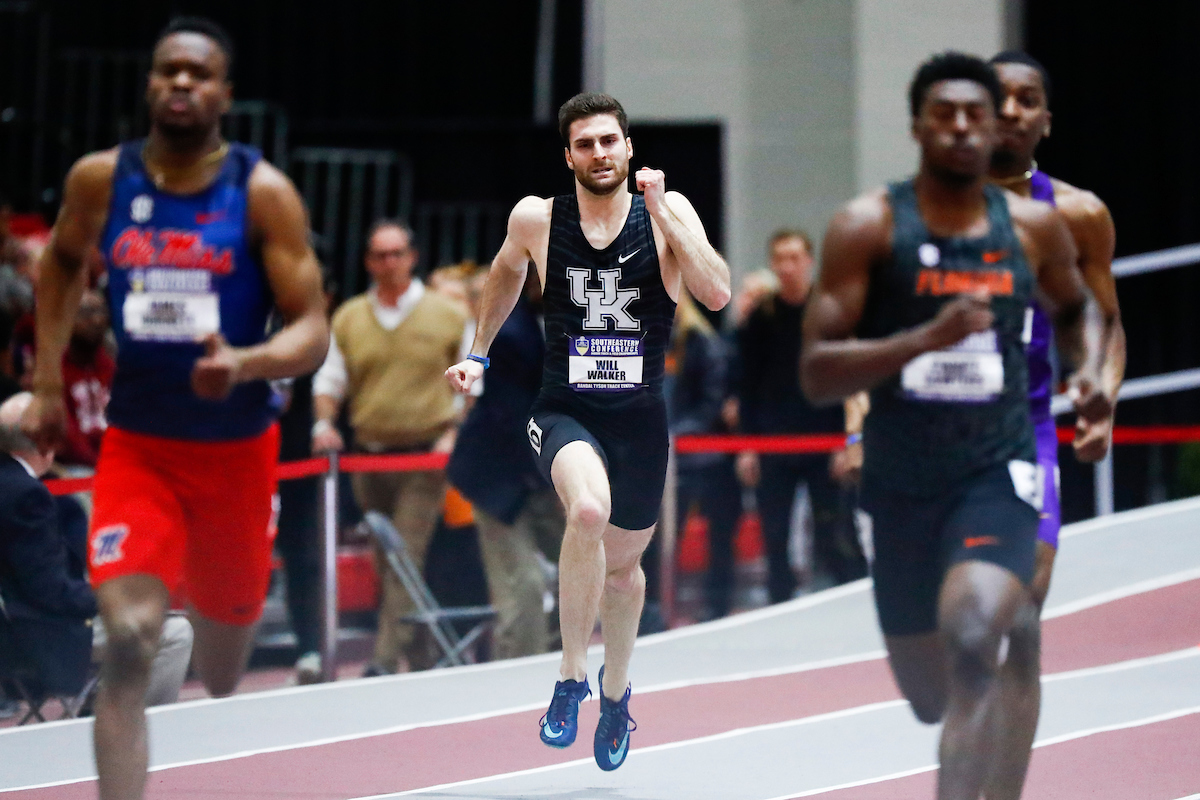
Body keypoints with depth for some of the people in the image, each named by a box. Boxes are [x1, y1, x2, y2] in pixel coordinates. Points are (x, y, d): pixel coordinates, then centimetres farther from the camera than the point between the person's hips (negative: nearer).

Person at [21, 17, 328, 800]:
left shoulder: (263, 192, -12)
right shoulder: (100, 179, -5)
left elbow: (312, 331, -14)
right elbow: (63, 261, 18)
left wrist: (243, 364, -34)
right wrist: (47, 382, 13)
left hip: (236, 447, 0)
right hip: (137, 443, 0)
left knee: (228, 616, 19)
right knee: (129, 641, -19)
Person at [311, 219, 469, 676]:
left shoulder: (447, 315, 4)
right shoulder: (348, 317, 10)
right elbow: (329, 379, 13)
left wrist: (454, 432, -5)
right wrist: (324, 423, -6)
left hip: (425, 457, -4)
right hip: (368, 453, 4)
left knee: (407, 557, -14)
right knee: (386, 564, 7)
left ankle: (385, 660, -19)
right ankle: (419, 657, 18)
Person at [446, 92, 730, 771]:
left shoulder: (667, 212, -6)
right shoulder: (536, 218, -4)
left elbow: (718, 294, -20)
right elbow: (507, 272, 19)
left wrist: (663, 214, -23)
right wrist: (479, 353, 20)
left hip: (640, 416, 2)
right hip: (564, 413, -2)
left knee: (623, 562, 17)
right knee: (588, 510, -33)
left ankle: (616, 689, 47)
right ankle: (572, 675, -18)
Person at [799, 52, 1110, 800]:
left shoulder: (1036, 227, 3)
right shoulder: (869, 226, -6)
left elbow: (1078, 306, 25)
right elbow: (817, 373, -11)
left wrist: (1091, 369, 4)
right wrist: (926, 338, -25)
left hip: (999, 472, -1)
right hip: (901, 482, 1)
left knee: (969, 638, -29)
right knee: (934, 701, 14)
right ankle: (1015, 629, 50)